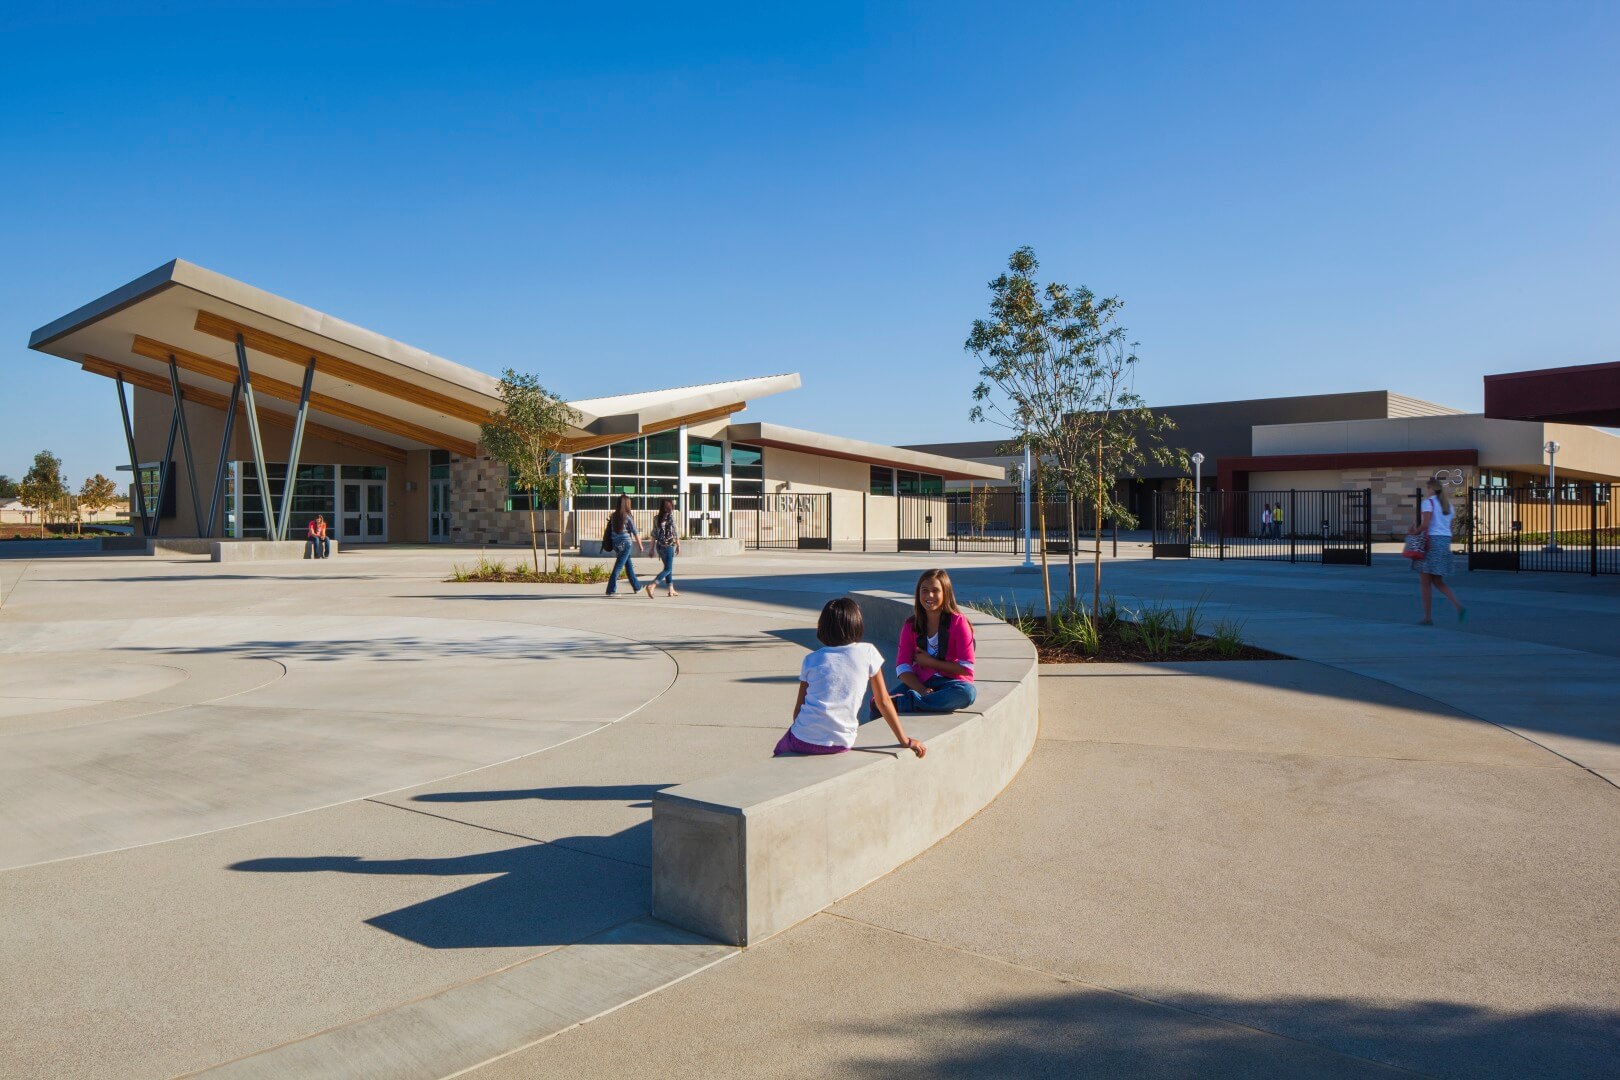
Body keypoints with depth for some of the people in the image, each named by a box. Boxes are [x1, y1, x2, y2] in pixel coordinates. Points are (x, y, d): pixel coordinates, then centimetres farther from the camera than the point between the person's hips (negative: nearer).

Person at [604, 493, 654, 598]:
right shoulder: (628, 517, -10)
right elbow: (635, 532, -7)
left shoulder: (613, 516, 4)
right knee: (618, 566, -4)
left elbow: (610, 531, 8)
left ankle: (637, 587, 30)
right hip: (625, 543, -6)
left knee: (629, 565, 18)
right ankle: (611, 590, -7)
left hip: (616, 543, 6)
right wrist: (640, 546, 1)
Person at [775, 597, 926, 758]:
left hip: (803, 741, -1)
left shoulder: (811, 660, 5)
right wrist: (905, 741, 12)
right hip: (841, 745, 1)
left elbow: (799, 706, 7)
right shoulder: (868, 653, 3)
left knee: (781, 747, 32)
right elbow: (883, 702, 5)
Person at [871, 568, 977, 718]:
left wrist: (930, 662, -6)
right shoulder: (911, 625, 6)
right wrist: (922, 691, -20)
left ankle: (902, 703, -42)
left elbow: (966, 667, -6)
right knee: (878, 702, -26)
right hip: (919, 683, 2)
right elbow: (903, 666, -2)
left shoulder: (958, 622, -3)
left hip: (950, 683, -2)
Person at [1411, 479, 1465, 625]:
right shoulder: (1448, 504, 16)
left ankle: (1427, 617, 0)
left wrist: (1415, 533, -4)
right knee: (1438, 582, 15)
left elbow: (1425, 524, -19)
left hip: (1431, 541, -8)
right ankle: (1459, 606, -4)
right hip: (1445, 542, 8)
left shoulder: (1428, 502, -7)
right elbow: (1450, 528, 16)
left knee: (1425, 582, -1)